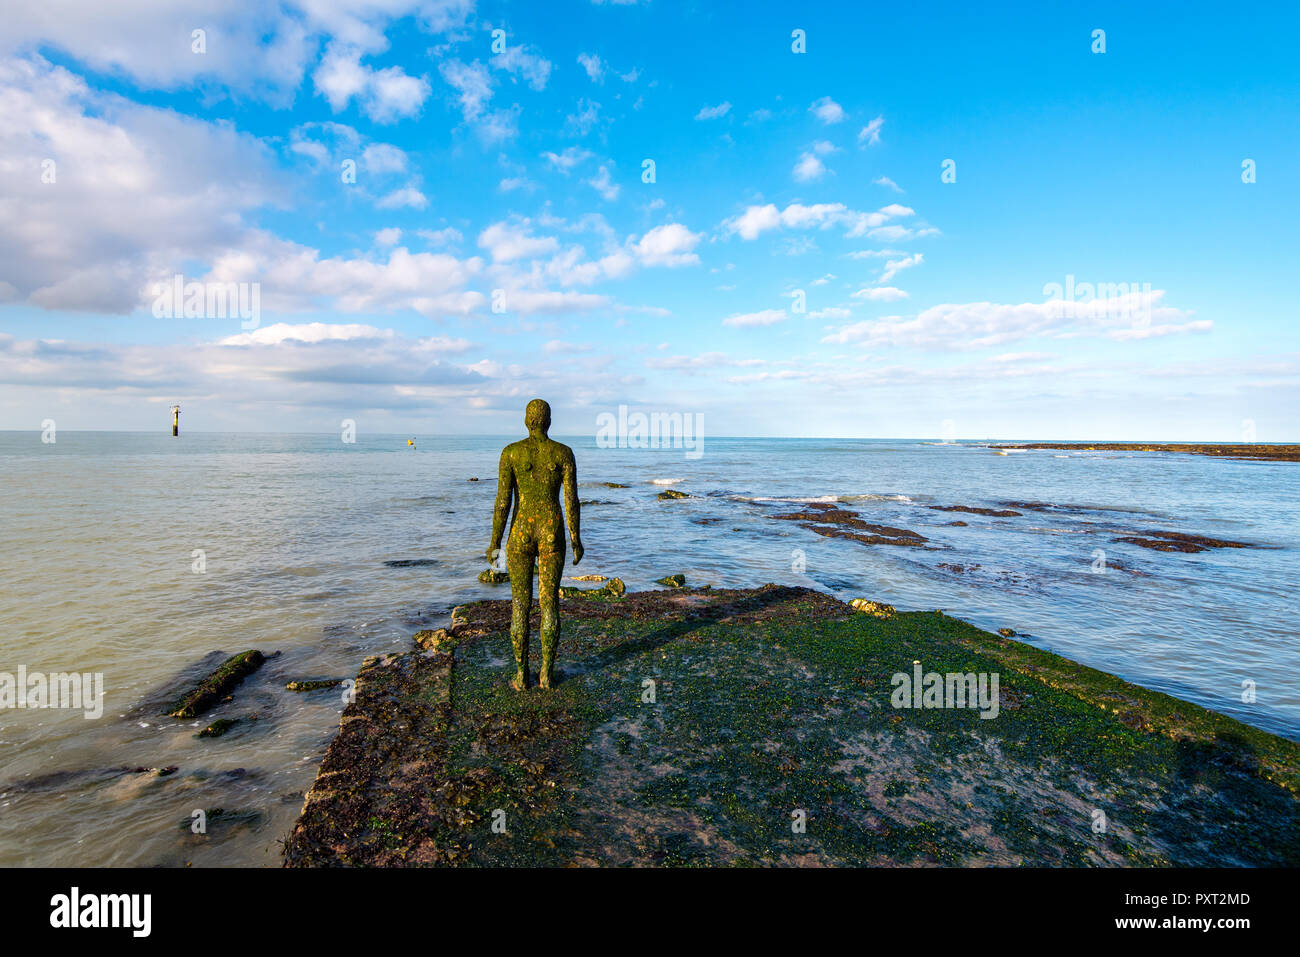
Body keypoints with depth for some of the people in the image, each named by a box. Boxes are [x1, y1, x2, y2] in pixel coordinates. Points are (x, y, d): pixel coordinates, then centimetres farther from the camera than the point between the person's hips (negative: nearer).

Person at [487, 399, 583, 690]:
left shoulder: (511, 452, -5)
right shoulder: (563, 452, -2)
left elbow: (503, 500, -8)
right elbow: (571, 499, -4)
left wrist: (495, 542, 1)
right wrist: (576, 539, 6)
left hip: (521, 532, -1)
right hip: (552, 533, 1)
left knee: (520, 604, 9)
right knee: (549, 602, 9)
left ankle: (522, 674, 15)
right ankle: (547, 673, 15)